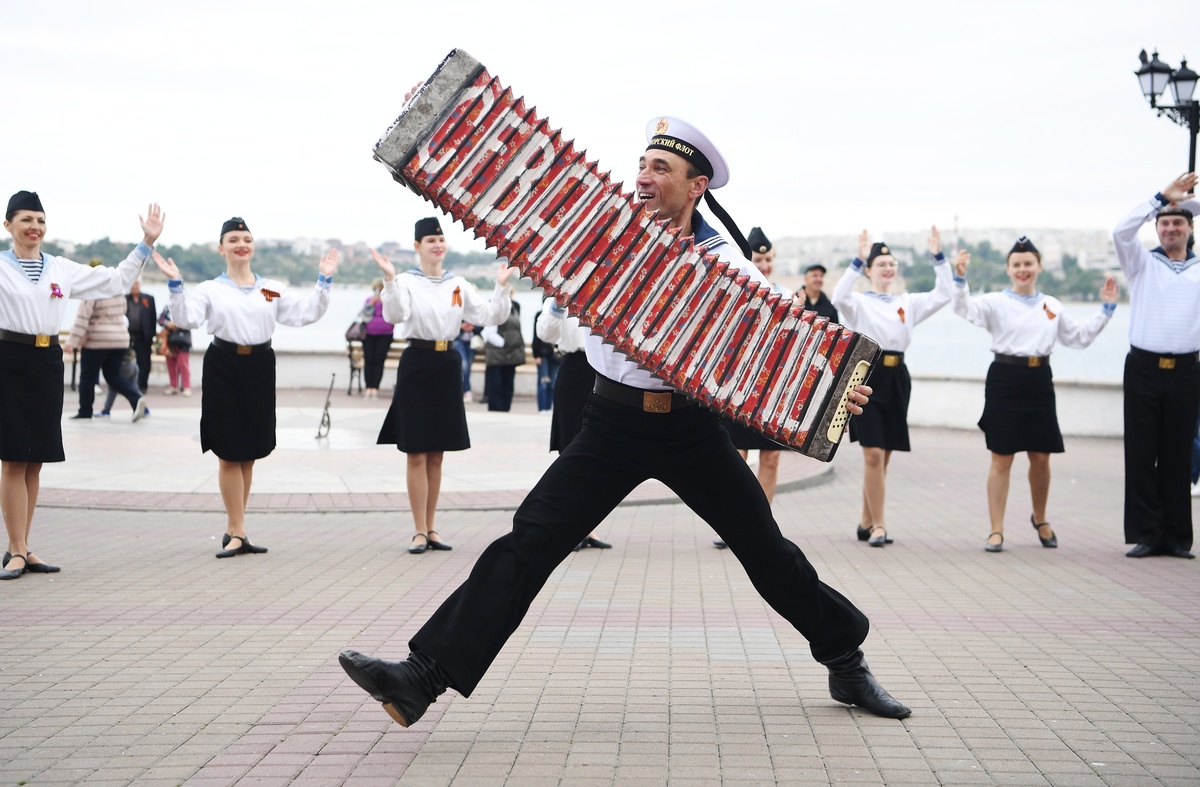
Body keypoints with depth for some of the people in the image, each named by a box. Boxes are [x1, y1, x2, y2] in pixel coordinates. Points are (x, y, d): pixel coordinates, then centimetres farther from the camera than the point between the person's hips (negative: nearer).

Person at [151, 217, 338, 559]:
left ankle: (233, 530, 19)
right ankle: (238, 533, 4)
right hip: (224, 367, -3)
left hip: (259, 367, 3)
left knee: (249, 454, 9)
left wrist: (323, 281, -1)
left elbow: (306, 312, 5)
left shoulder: (272, 289, 11)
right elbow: (186, 319, -12)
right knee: (229, 453, -2)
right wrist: (175, 284, -21)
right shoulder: (209, 289, 2)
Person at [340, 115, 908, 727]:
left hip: (693, 429, 0)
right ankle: (423, 678, -9)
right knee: (528, 542, -9)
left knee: (769, 555, 6)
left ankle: (846, 664, 29)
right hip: (613, 425, 1)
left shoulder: (726, 264, -4)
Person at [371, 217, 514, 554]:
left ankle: (430, 529, 18)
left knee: (436, 455, 11)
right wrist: (389, 279, -32)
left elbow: (489, 316, 1)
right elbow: (394, 315, -23)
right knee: (416, 454, -1)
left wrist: (501, 286, -10)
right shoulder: (406, 282, -5)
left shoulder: (459, 284, 8)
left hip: (447, 365, 5)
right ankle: (420, 531, 4)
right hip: (417, 363, -5)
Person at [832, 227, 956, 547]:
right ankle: (878, 525, -5)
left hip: (896, 378, 5)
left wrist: (938, 257, -4)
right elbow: (839, 297, -21)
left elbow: (943, 294, 5)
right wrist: (859, 260, -26)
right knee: (873, 454, -11)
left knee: (883, 456, 8)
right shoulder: (859, 302, 1)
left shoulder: (908, 302, 14)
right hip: (867, 375, -5)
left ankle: (866, 523, 18)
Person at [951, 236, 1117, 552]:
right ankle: (996, 530, 6)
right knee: (1002, 458, -1)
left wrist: (1106, 309, 15)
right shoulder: (996, 302, -1)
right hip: (1005, 380, -4)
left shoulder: (1052, 305, 12)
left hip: (1039, 381, 4)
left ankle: (1040, 519, 32)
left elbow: (1080, 336, 18)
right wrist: (960, 278, -32)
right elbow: (965, 310, -17)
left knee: (1041, 457, 8)